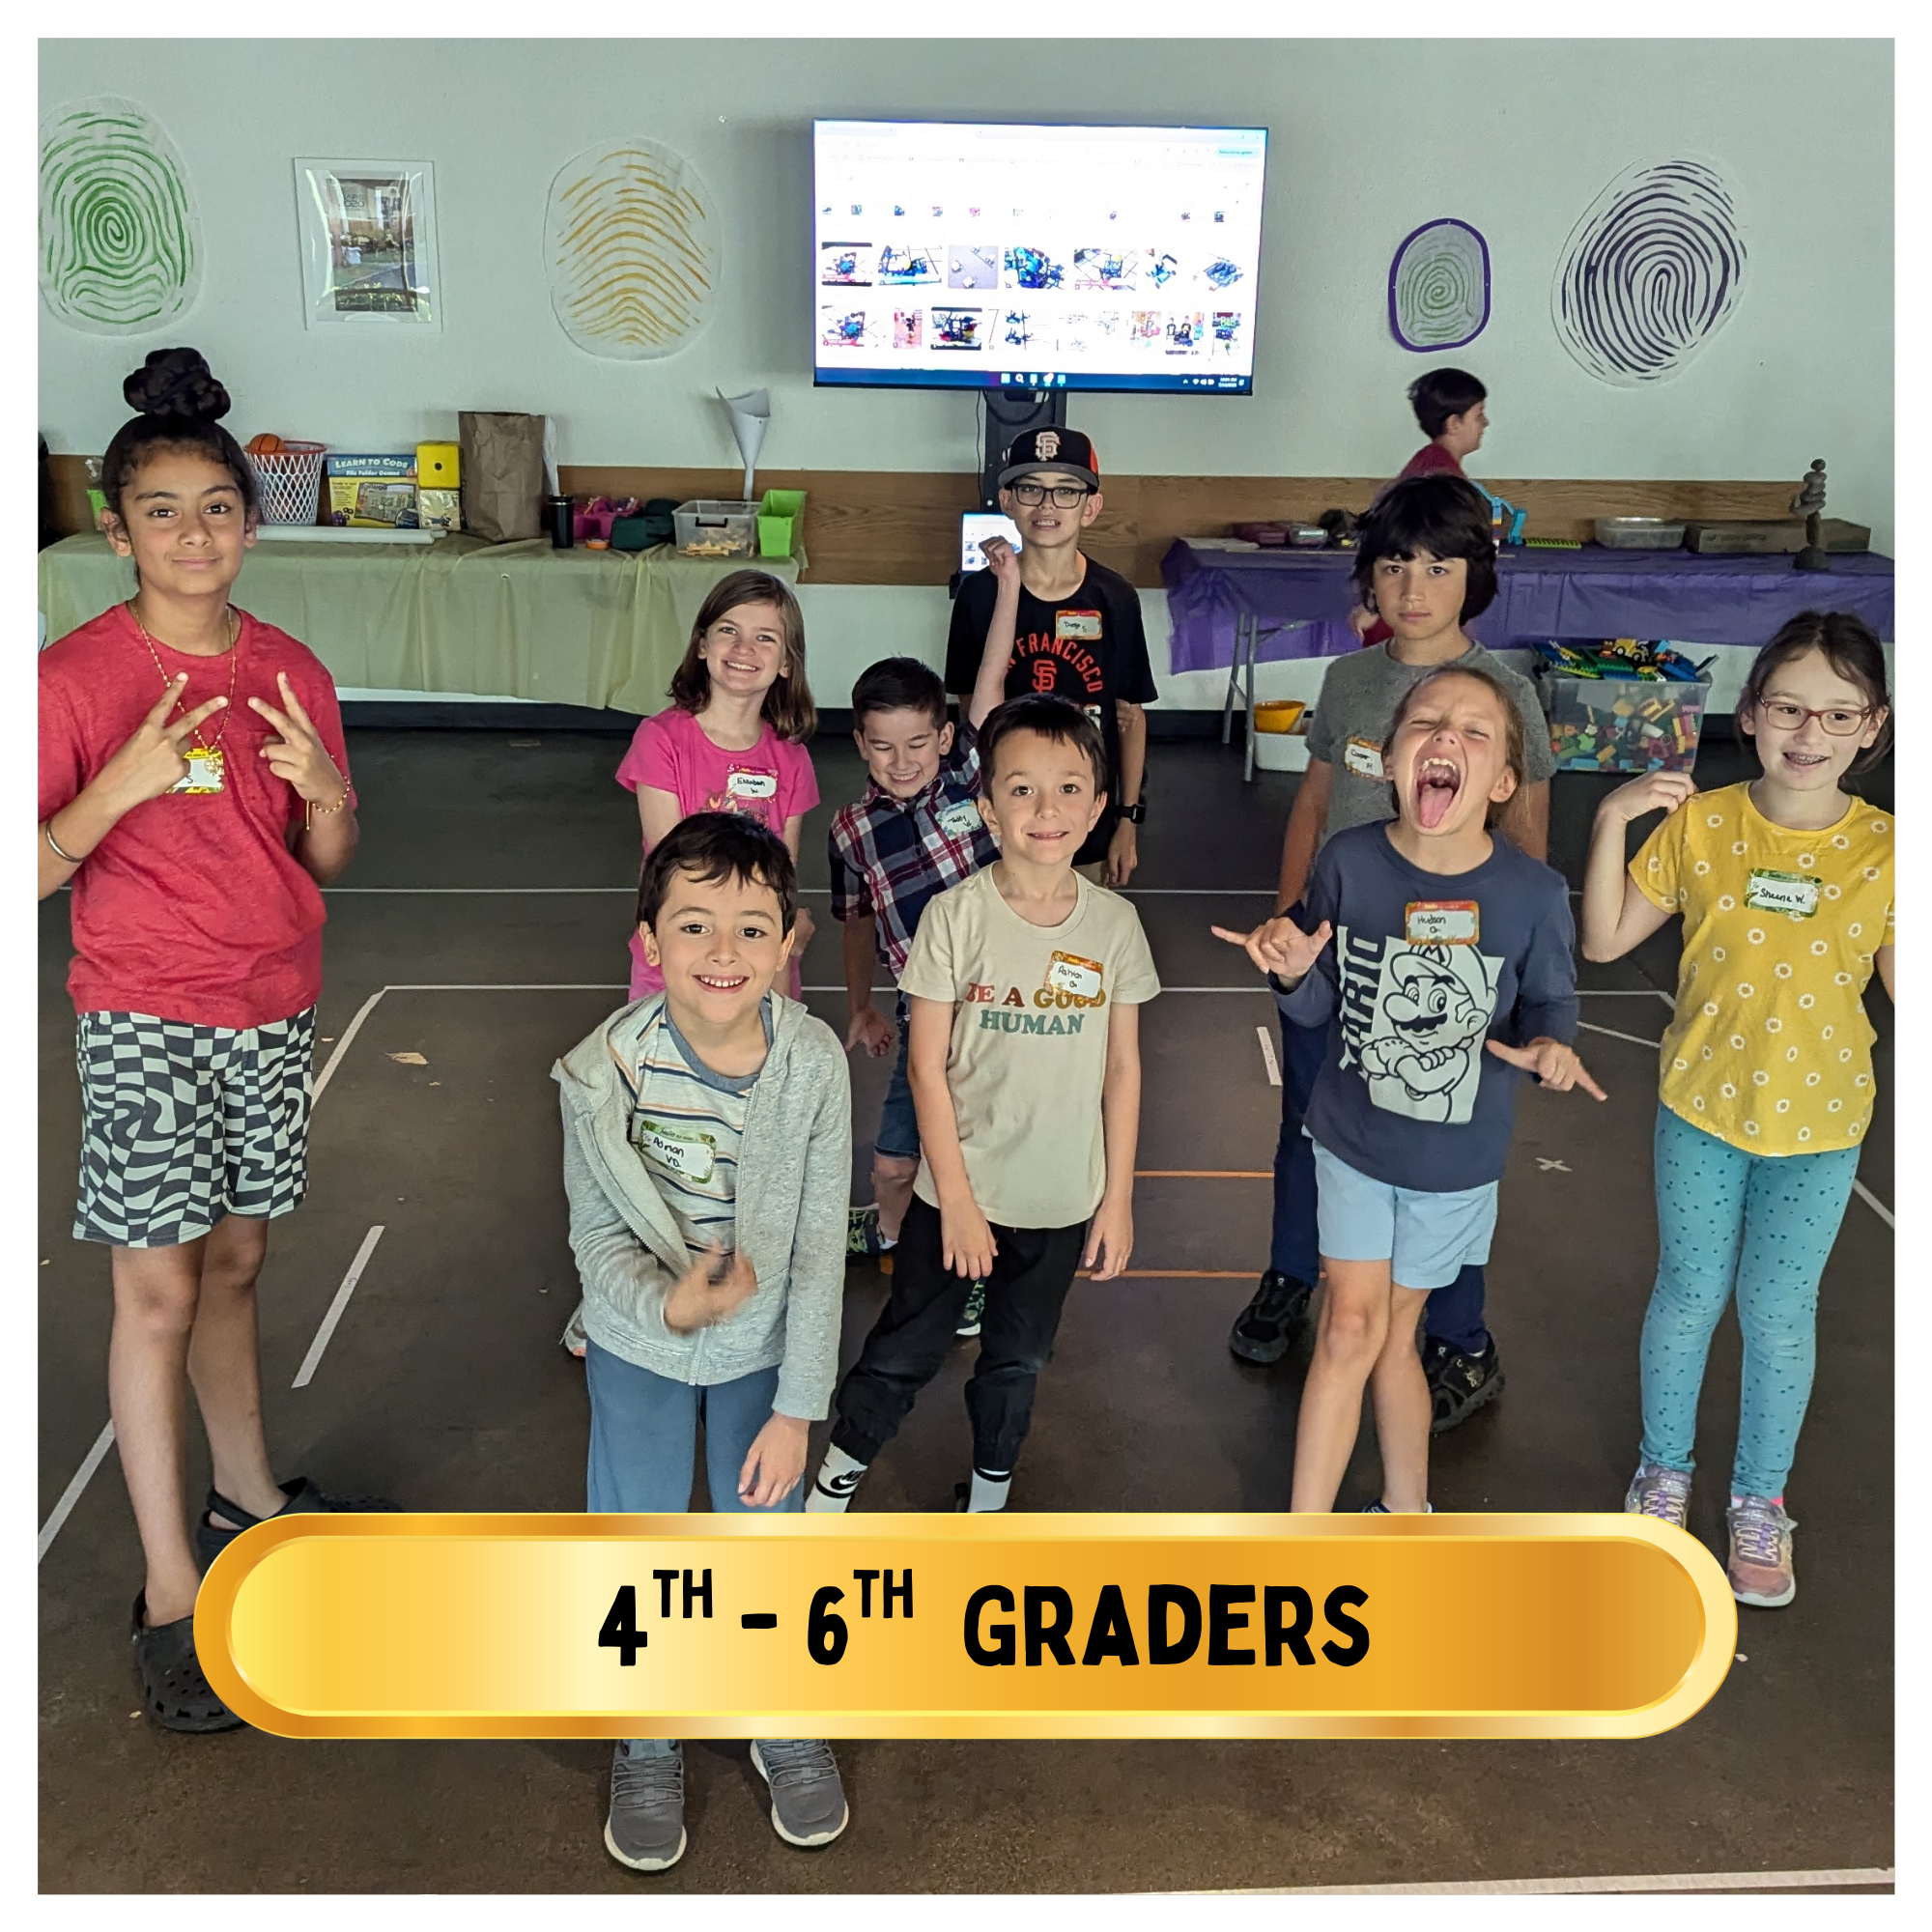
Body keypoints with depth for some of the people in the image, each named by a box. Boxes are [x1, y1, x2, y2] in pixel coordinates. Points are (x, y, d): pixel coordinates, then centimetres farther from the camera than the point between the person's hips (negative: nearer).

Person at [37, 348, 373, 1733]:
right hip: (145, 1017, -4)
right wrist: (120, 787, -28)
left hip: (272, 1011, 5)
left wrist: (326, 794, -13)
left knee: (235, 1259, 16)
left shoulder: (291, 673, 3)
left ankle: (249, 1497, 33)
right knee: (160, 1288, -1)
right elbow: (31, 871, -12)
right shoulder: (78, 676, -11)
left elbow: (327, 867, 8)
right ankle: (171, 1593, 9)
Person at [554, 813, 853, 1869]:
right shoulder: (605, 1070, -25)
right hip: (638, 1346, 0)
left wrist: (796, 1409, -12)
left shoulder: (813, 1062, -23)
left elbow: (820, 1250, -15)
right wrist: (669, 1302, -34)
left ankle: (786, 1724, 45)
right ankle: (648, 1745, 42)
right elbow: (597, 1235, -13)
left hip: (762, 1346, 0)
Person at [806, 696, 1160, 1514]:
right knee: (903, 1353, 10)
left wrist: (1117, 1200, 1)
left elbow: (1122, 1068, 1)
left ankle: (988, 1495, 42)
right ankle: (833, 1481, 33)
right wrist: (955, 1199, -11)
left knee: (1016, 1361, 20)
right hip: (958, 1190, -2)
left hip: (1062, 1200, 2)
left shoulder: (1114, 924, -6)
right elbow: (927, 1068, -10)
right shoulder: (955, 915, -14)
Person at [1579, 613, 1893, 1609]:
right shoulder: (1700, 824, -9)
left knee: (1780, 1312, 11)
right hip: (1702, 1107, 0)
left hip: (1818, 1124, 0)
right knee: (1689, 1295, 14)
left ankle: (1759, 1500, 34)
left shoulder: (1885, 849, -10)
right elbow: (1603, 941, -6)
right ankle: (1665, 1468, 38)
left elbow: (1908, 990, -6)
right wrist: (1611, 820, -17)